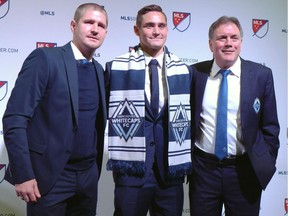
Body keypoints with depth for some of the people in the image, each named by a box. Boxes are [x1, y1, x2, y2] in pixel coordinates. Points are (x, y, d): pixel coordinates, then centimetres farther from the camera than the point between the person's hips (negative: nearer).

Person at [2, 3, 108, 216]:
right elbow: (14, 119, -15)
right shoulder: (45, 58, -11)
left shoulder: (98, 69, 9)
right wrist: (23, 174, -17)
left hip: (88, 176, 6)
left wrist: (95, 168, 12)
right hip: (50, 176, -6)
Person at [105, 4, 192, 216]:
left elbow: (190, 116, 12)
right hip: (132, 168, -2)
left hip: (172, 168, 3)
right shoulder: (116, 67, -1)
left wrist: (187, 161, 9)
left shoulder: (183, 70, 7)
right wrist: (115, 156, 0)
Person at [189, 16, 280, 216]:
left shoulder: (261, 75, -4)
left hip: (245, 171, 0)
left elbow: (270, 125, 1)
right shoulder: (195, 73, -2)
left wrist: (267, 163, 0)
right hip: (203, 168, 1)